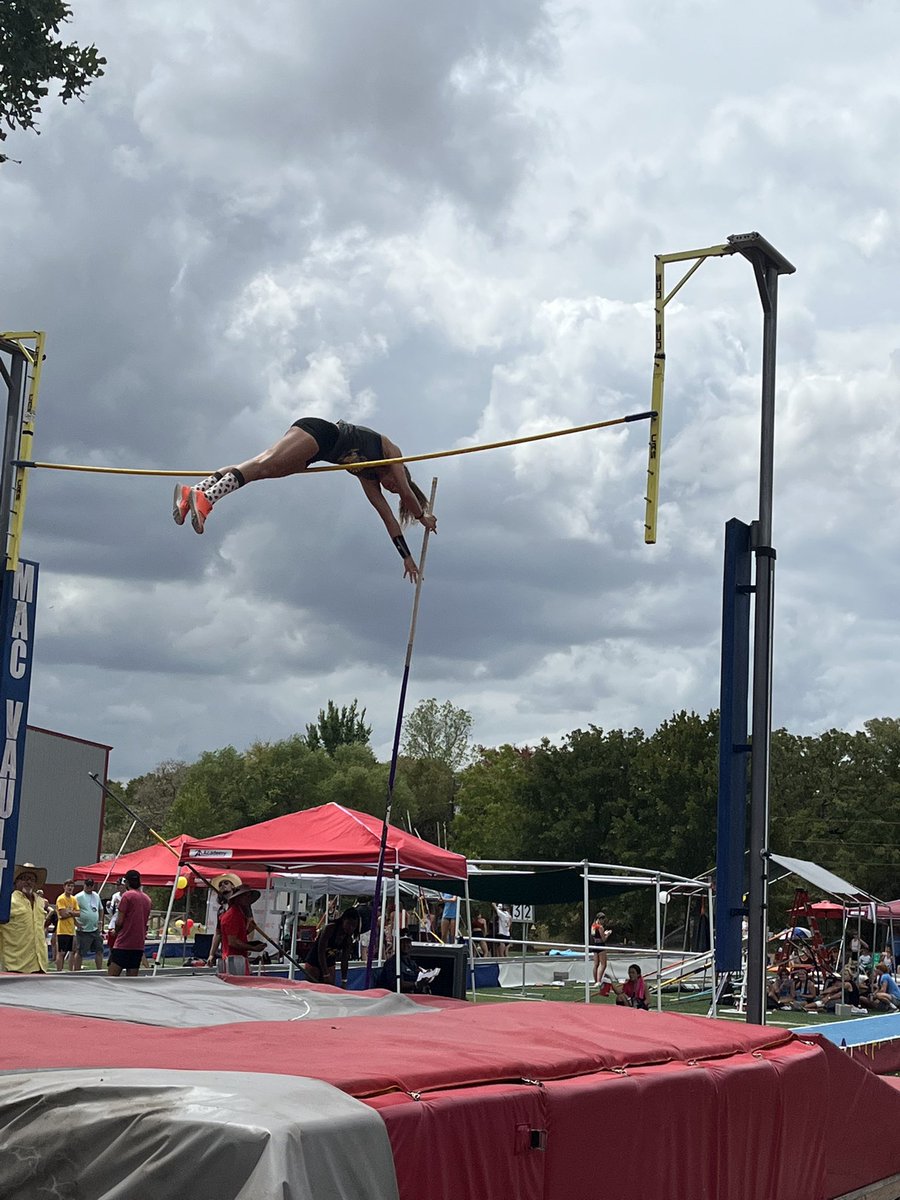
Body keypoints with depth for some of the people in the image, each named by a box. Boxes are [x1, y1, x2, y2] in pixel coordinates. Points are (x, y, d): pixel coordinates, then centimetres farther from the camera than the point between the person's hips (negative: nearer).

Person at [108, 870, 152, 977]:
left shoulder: (127, 895, -8)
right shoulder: (147, 898, 13)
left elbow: (119, 921, -11)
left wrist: (116, 931, 9)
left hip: (123, 944, -7)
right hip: (139, 944, 7)